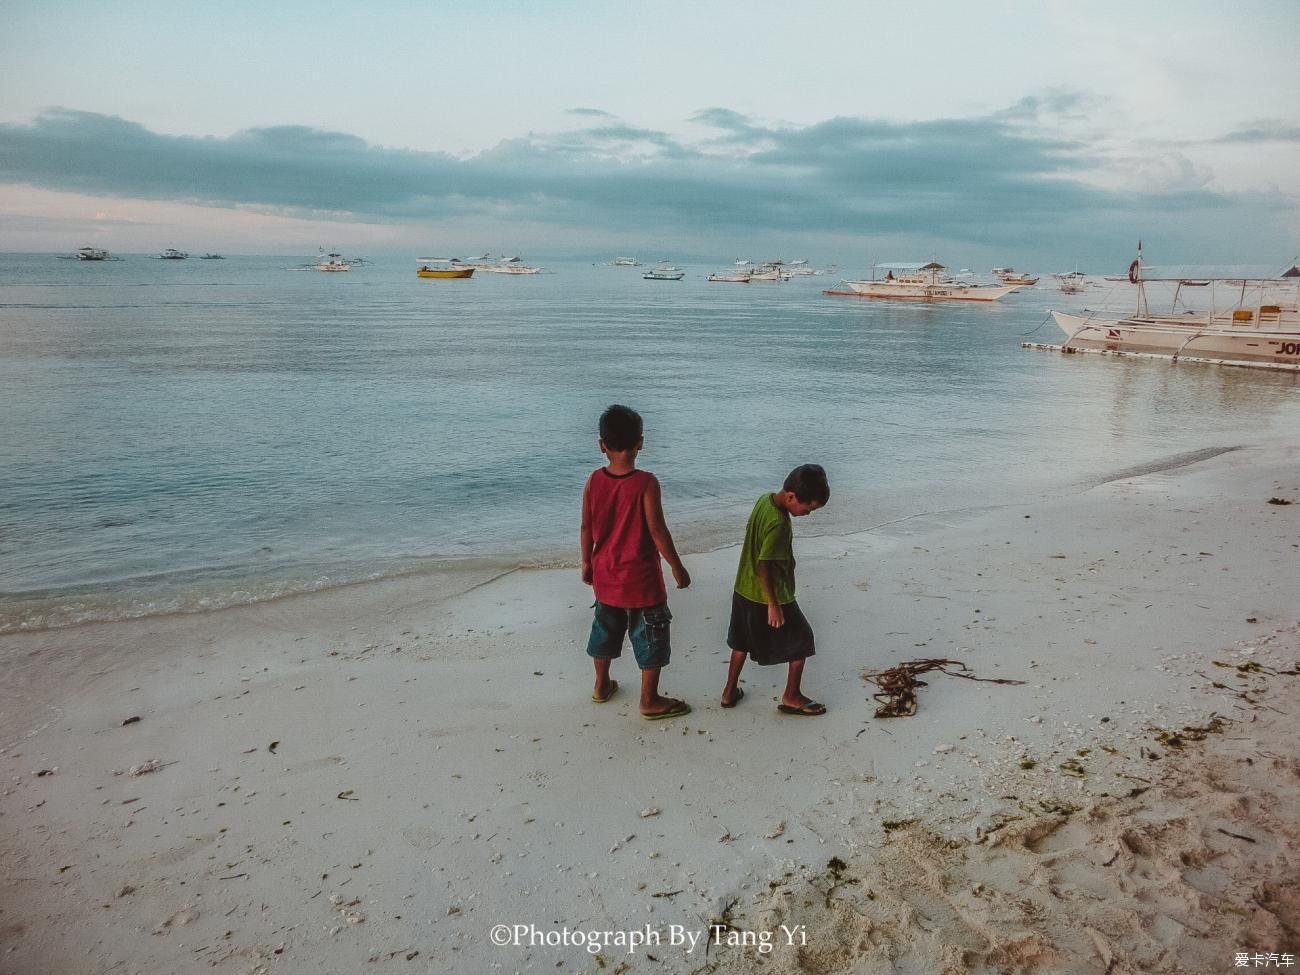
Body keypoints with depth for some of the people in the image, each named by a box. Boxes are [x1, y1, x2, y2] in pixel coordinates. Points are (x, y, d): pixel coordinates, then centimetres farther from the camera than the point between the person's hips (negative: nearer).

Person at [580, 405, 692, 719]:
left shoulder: (594, 481, -7)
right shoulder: (646, 483, -21)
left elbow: (587, 527, 0)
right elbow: (657, 531, -19)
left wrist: (587, 563, 15)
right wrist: (678, 567, -7)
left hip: (605, 576, 5)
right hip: (641, 579, -5)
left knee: (605, 628, 24)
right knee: (650, 636, 10)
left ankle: (602, 685, 40)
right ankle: (650, 701, 19)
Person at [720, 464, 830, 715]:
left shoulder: (765, 499, -1)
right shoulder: (778, 524, -28)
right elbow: (764, 566, -27)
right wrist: (773, 604, -20)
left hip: (744, 590, 9)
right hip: (767, 596, -9)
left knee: (742, 640, 22)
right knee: (801, 640, 9)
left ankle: (730, 691, 32)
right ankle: (791, 697, 19)